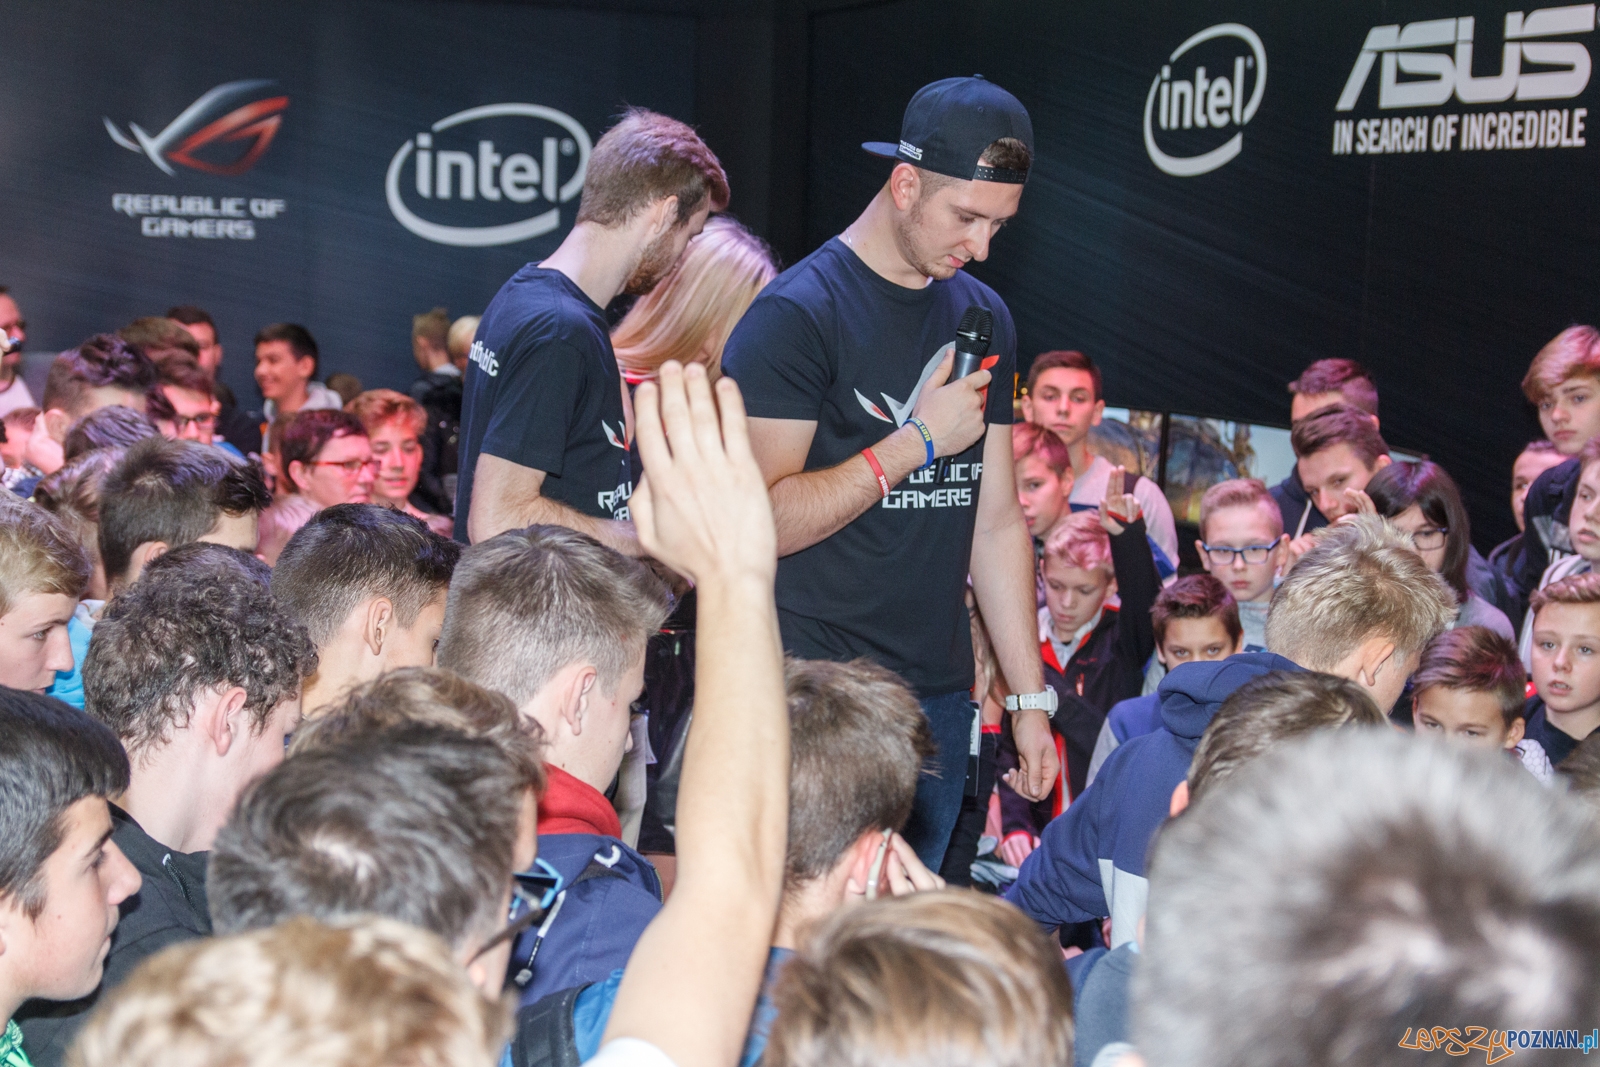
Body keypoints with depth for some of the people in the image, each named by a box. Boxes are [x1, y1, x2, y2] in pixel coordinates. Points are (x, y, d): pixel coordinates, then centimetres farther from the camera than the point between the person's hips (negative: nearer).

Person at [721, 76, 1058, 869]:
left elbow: (996, 520, 15)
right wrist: (919, 440, -16)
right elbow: (764, 523, -17)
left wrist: (1031, 695, 12)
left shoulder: (983, 318, 12)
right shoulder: (796, 314, -10)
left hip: (941, 692, 6)